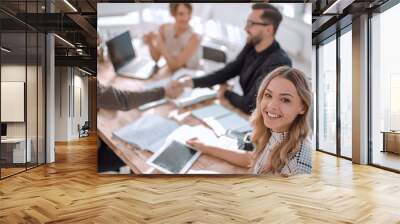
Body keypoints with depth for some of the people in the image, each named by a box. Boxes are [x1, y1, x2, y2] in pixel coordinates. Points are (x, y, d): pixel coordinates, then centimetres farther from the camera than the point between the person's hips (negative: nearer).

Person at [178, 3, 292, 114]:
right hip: (247, 113, 6)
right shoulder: (251, 47, -5)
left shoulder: (279, 63, -30)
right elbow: (226, 72, 3)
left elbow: (249, 106, -29)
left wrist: (226, 93, -10)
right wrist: (193, 82, -10)